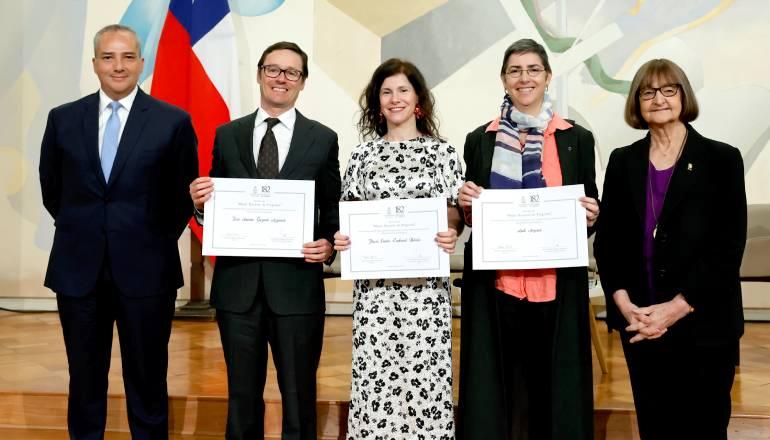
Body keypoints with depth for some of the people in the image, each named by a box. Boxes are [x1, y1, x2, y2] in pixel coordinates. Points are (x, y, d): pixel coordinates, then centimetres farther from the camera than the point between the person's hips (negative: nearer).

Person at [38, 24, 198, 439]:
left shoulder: (174, 121, -3)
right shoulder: (63, 119, 4)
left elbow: (184, 194, 5)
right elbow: (51, 188, 15)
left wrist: (156, 240, 6)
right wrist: (80, 232, 14)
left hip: (145, 269, -2)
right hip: (78, 269, 2)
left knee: (147, 382, 8)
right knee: (85, 379, 13)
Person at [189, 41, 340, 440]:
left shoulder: (322, 139, 4)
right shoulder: (227, 135, 8)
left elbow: (333, 210, 5)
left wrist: (329, 246, -13)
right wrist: (201, 203, -12)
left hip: (296, 285, -1)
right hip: (238, 284, 2)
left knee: (299, 398, 9)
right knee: (242, 397, 13)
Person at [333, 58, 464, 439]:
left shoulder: (441, 152, 4)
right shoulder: (364, 153, 9)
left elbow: (455, 211, 3)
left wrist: (450, 234, -17)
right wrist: (340, 236, -8)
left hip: (425, 281, -1)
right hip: (373, 280, 2)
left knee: (424, 369, 0)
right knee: (373, 370, 2)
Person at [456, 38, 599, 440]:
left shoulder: (577, 139, 7)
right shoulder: (480, 140, 8)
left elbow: (590, 213, 11)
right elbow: (470, 215, 12)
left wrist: (590, 217, -10)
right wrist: (467, 205, -8)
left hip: (557, 286, 0)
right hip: (494, 285, 0)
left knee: (553, 387, 5)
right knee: (492, 388, 3)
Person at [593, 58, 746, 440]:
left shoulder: (721, 159, -2)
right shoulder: (623, 162, 7)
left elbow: (728, 246, -8)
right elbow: (607, 240, 5)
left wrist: (677, 308, -14)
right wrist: (624, 304, -9)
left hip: (704, 324, -2)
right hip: (639, 324, 3)